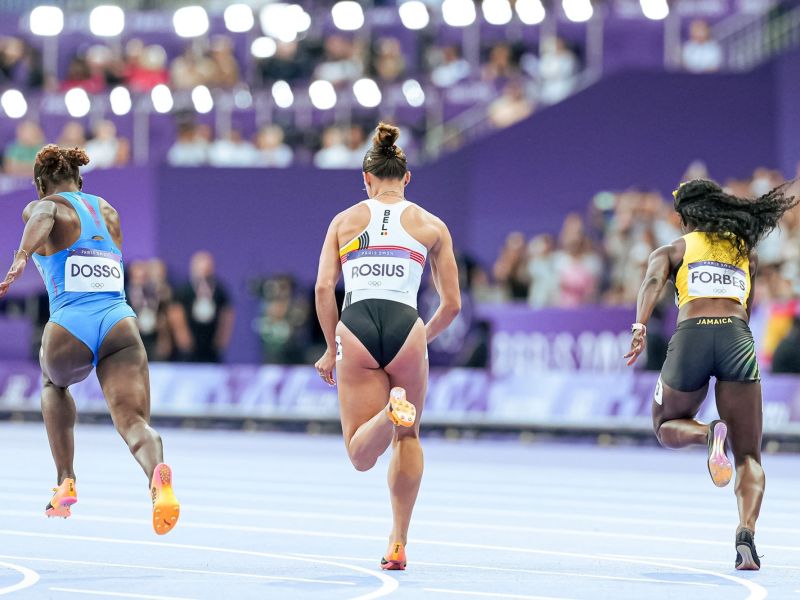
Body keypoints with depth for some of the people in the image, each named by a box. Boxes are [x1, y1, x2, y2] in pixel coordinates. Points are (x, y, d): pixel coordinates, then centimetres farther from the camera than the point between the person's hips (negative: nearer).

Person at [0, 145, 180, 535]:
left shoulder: (45, 207, 8)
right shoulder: (108, 210, 24)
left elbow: (42, 218, -17)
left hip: (70, 330, -2)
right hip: (120, 325, 2)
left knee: (53, 382, 33)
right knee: (134, 422, -8)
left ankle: (66, 484, 27)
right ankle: (157, 472, -44)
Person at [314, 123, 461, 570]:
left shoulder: (345, 220, 15)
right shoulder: (431, 225, 14)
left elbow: (323, 288, 4)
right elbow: (452, 304, 12)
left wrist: (332, 349, 13)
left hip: (355, 327, 0)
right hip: (405, 325, 0)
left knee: (361, 455, 2)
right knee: (408, 439, 21)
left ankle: (390, 413, -33)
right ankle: (399, 544, 16)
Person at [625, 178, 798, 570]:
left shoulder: (674, 250, 18)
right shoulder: (746, 251, 26)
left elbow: (653, 281, -3)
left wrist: (640, 326, -16)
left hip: (691, 336, -1)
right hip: (738, 337, 1)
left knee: (667, 428, 24)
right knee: (748, 457, 5)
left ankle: (710, 434, -12)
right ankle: (746, 533, -23)